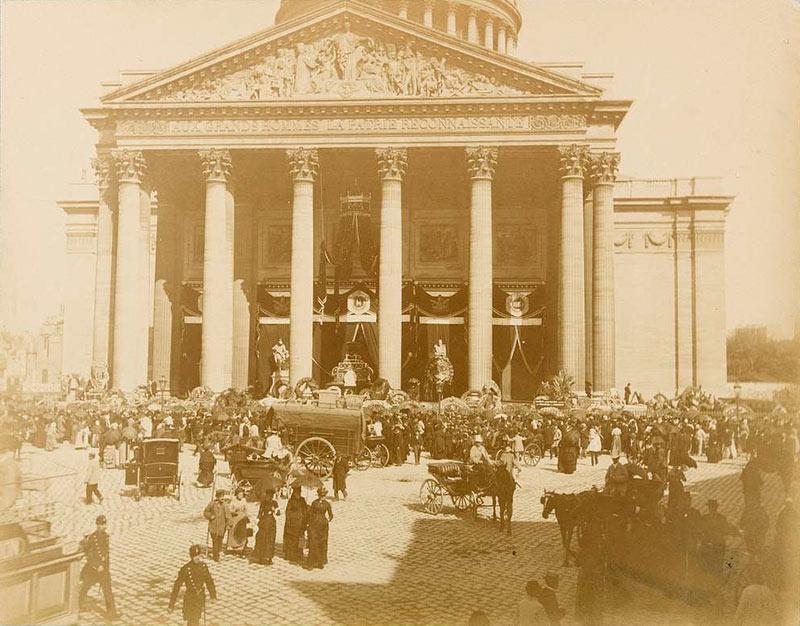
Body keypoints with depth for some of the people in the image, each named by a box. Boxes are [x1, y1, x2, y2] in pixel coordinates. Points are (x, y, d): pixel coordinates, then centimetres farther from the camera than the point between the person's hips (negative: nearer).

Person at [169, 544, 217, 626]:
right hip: (190, 599, -5)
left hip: (201, 598, 5)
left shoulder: (203, 566, -6)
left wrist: (213, 596, 16)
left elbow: (209, 581, 7)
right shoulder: (185, 569, -23)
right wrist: (172, 603, -16)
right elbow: (177, 585, -18)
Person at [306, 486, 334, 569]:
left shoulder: (327, 504, 0)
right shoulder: (314, 503, -1)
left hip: (323, 525, 1)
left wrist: (329, 520, -10)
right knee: (313, 544, -2)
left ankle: (321, 562, 14)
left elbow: (331, 515, 3)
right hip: (314, 525, -1)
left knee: (322, 544, 6)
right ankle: (312, 563, 1)